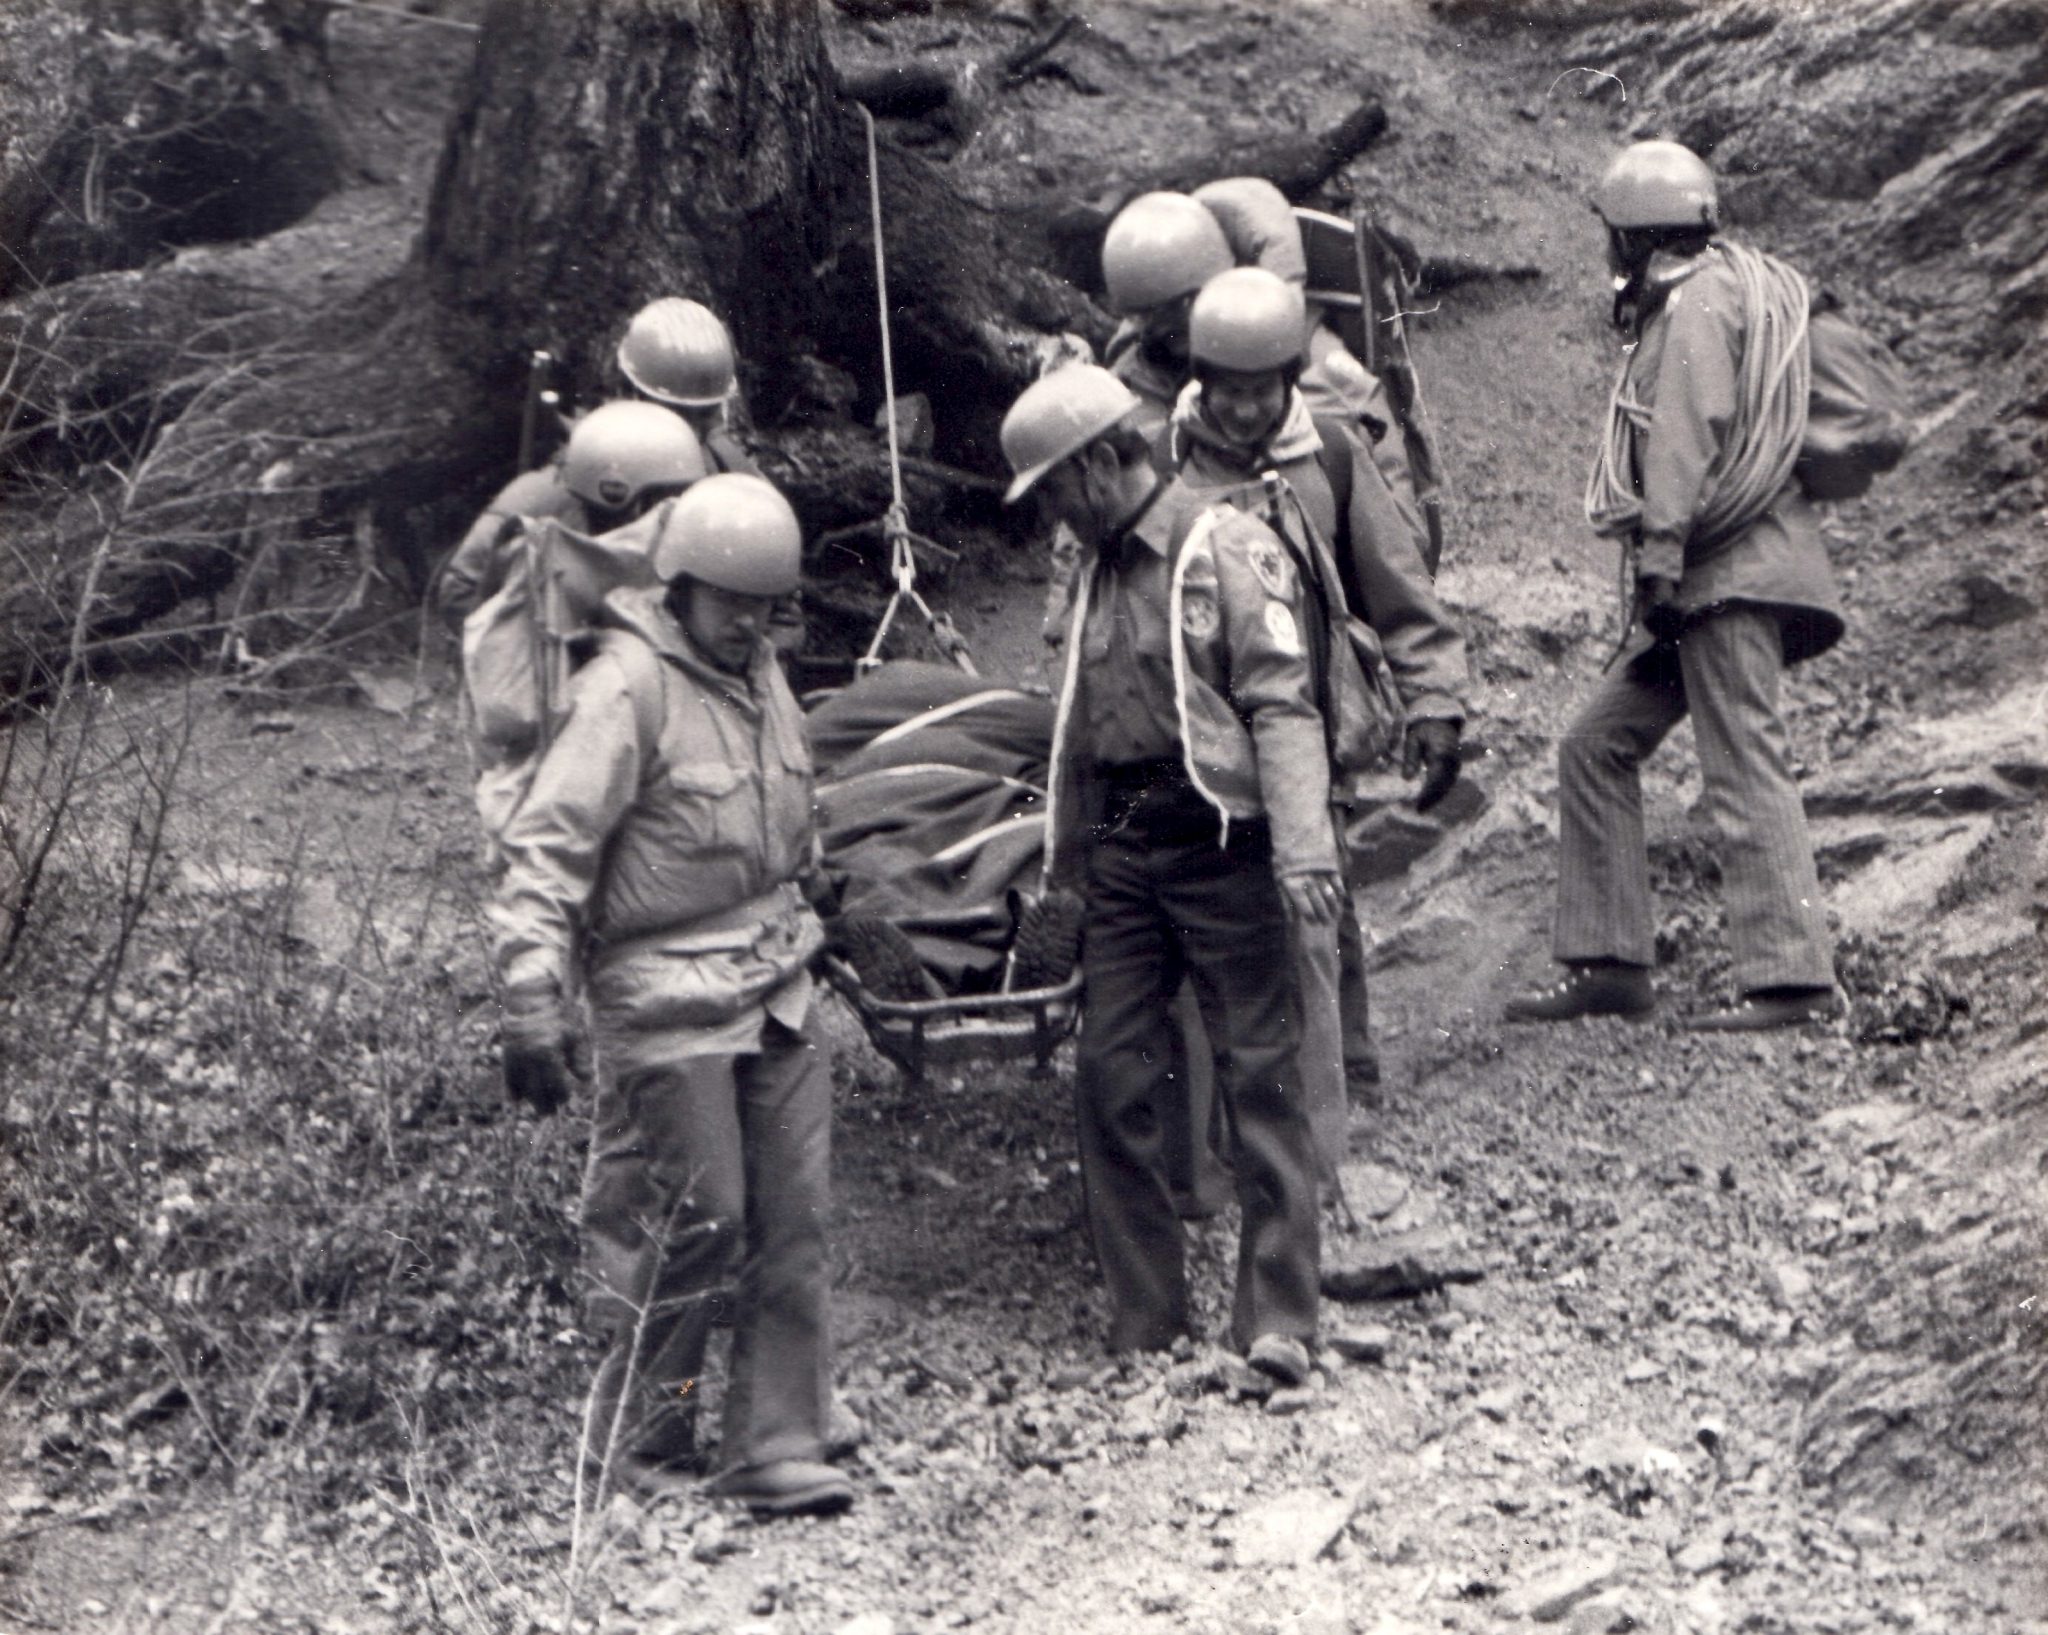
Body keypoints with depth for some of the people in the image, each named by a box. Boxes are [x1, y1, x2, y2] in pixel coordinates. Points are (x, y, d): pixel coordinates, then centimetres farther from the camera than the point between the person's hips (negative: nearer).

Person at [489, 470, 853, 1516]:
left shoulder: (761, 677, 12)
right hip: (666, 991, -7)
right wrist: (533, 1009, -22)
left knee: (794, 1216, 3)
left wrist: (803, 932, 30)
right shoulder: (628, 687, -13)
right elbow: (546, 851, -17)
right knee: (700, 1220, -5)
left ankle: (777, 1450, 10)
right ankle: (636, 1443, 12)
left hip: (775, 987, 7)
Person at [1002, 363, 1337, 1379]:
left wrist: (1301, 847, -22)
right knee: (1111, 1073, 3)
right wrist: (1071, 853, 24)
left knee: (1259, 1071, -4)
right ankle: (1145, 1322, 11)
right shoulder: (1099, 571, 18)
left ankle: (1277, 1317, -1)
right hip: (1120, 844, 7)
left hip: (1215, 837, -7)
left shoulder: (1229, 551, -5)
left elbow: (1281, 704, -13)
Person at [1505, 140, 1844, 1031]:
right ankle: (1607, 964, 9)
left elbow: (1687, 435, -18)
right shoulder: (1724, 287, 23)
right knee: (1597, 744, 9)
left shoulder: (1699, 299, -7)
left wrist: (1659, 556, -24)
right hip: (1708, 585, 10)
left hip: (1728, 577, -10)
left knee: (1745, 765, -12)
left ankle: (1789, 976, -13)